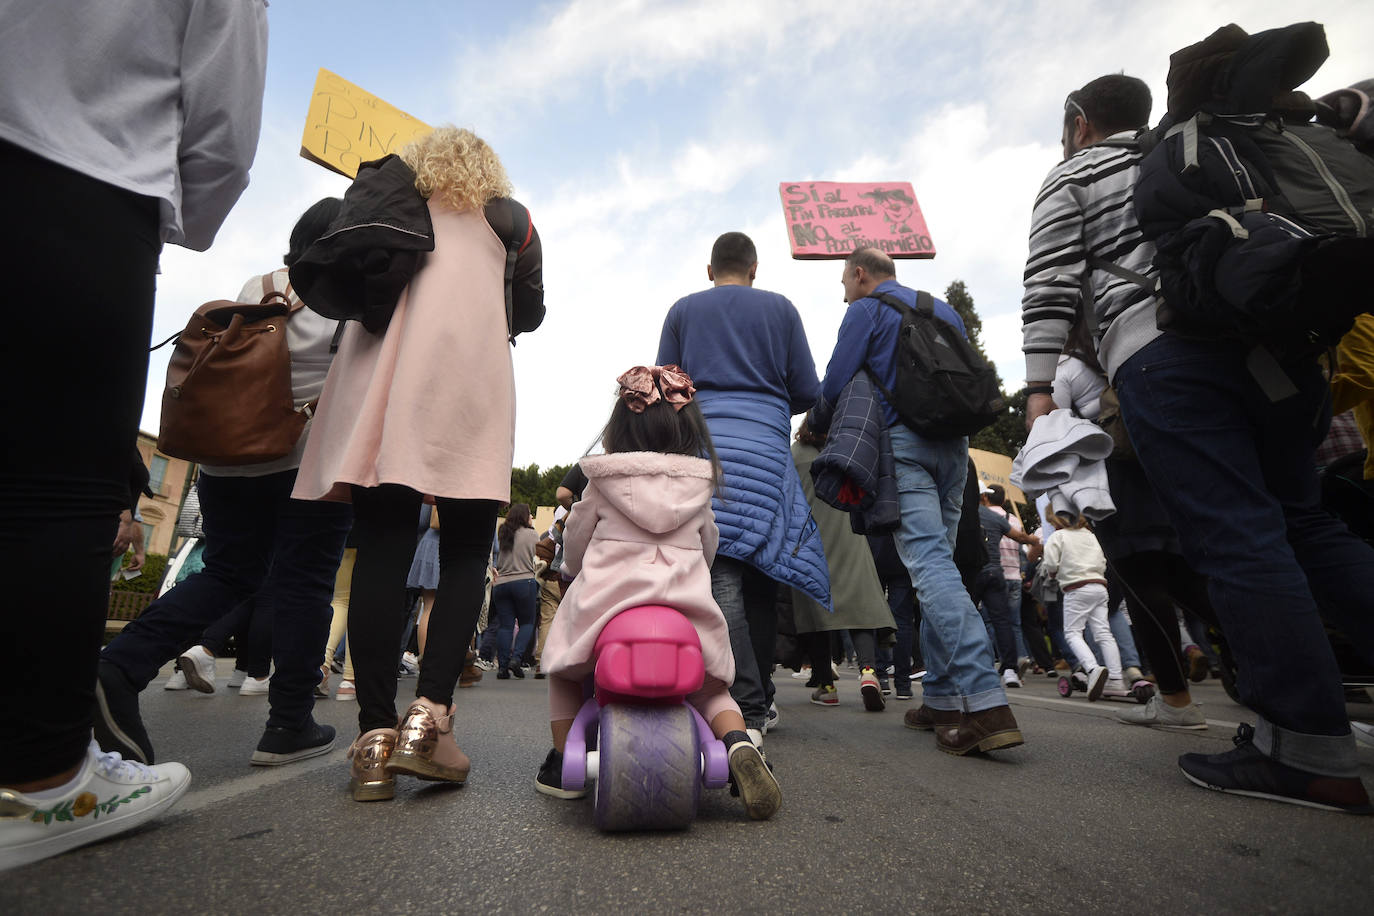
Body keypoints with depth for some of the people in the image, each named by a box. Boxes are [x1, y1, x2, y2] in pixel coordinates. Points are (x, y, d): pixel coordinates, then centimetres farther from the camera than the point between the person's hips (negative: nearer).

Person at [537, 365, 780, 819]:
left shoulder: (602, 482, 6)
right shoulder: (699, 483, 12)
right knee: (709, 682, 21)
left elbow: (573, 547, 15)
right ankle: (737, 741, -8)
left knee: (566, 663, 28)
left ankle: (562, 764, 26)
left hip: (605, 600, -1)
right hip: (688, 606, 2)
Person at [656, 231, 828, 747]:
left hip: (700, 443, 0)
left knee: (720, 573, -10)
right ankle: (758, 701, 11)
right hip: (765, 446, 1)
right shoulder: (780, 309, 16)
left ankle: (744, 710, -17)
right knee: (760, 569, 4)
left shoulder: (682, 310, 17)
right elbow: (807, 392, 12)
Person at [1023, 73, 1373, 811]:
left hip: (1160, 352, -7)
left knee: (1234, 536, -10)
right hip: (1274, 333, 7)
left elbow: (1050, 287, -3)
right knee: (1302, 520, 13)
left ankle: (1308, 753, -8)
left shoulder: (1069, 177, 12)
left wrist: (1039, 385, -7)